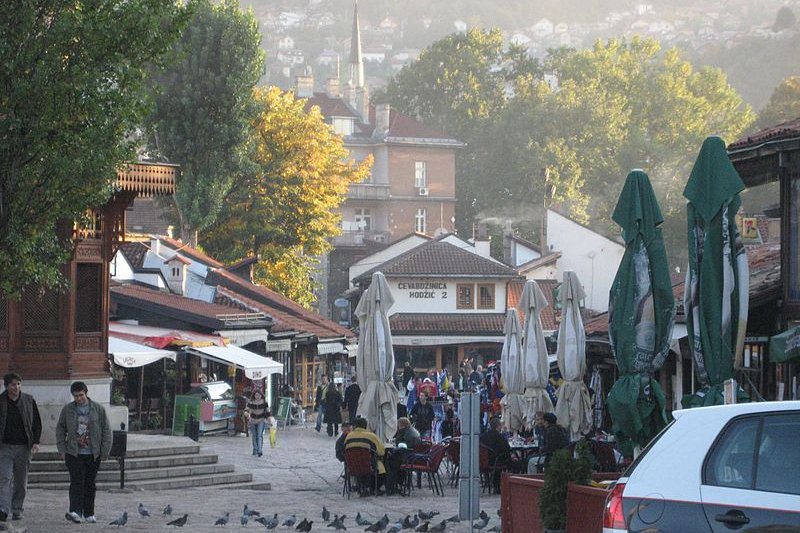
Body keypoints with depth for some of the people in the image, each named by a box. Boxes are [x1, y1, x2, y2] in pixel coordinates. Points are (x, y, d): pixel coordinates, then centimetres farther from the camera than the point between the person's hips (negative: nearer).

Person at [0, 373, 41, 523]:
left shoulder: (29, 401, 6)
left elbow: (37, 423, 9)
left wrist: (36, 442, -1)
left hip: (23, 447, 2)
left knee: (21, 481, 6)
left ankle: (17, 509, 17)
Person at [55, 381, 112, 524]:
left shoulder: (98, 409, 3)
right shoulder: (67, 410, 4)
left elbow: (106, 431, 5)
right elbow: (60, 430, 11)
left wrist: (105, 451, 0)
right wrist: (62, 449, 2)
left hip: (93, 454, 1)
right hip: (74, 453, -1)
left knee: (90, 484, 6)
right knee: (76, 482, -12)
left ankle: (89, 513, 15)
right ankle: (75, 511, -19)